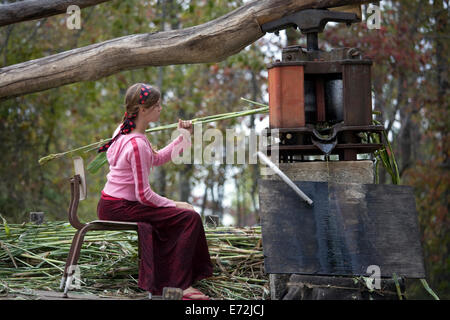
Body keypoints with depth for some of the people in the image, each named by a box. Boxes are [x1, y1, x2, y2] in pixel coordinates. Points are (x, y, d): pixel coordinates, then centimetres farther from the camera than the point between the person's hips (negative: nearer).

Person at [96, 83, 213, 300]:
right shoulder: (137, 144, -23)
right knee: (190, 218, -12)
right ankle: (180, 286, -10)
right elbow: (143, 195, -22)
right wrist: (173, 204, -8)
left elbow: (156, 159, 20)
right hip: (119, 209, -10)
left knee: (177, 215, 22)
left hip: (111, 205, 10)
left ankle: (161, 280, 25)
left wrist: (183, 138, 12)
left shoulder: (125, 131, 8)